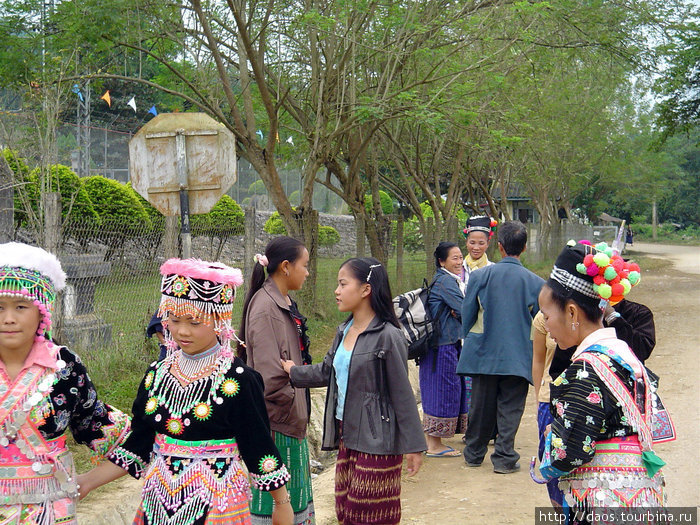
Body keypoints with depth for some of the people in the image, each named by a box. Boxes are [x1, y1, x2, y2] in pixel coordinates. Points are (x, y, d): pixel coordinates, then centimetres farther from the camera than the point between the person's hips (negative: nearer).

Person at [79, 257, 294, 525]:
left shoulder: (238, 379, -13)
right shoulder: (157, 373, 2)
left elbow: (258, 446, -8)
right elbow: (138, 444, 5)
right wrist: (85, 483, -1)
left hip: (215, 502, -5)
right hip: (159, 500, 5)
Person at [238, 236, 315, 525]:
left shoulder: (285, 302, 10)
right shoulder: (265, 308, -20)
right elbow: (270, 374, -24)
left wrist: (299, 409, 13)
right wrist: (292, 410, -13)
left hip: (292, 417, 10)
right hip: (277, 423, -10)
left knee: (294, 487, 17)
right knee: (275, 492, 0)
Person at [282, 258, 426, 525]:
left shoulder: (388, 336, -15)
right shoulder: (344, 331, 8)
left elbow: (402, 394, -13)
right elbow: (326, 371, 16)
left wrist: (413, 445, -11)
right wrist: (292, 371, 4)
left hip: (376, 442, -8)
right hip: (347, 435, 8)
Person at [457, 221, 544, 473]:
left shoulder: (480, 276, -7)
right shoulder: (535, 283, -7)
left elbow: (467, 315, 1)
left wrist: (469, 340, 17)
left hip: (484, 352, 1)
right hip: (518, 356, -1)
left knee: (480, 405, 13)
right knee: (510, 408, 7)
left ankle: (474, 453, 26)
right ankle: (504, 457, 6)